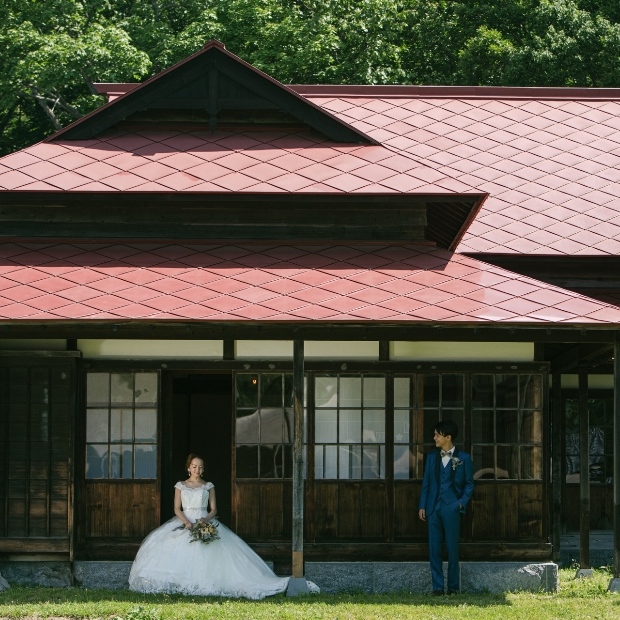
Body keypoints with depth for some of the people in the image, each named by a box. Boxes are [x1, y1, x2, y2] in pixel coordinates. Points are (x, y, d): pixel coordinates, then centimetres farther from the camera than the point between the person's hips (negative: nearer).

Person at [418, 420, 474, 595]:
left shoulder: (463, 458, 2)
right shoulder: (432, 457, 12)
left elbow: (469, 484, 5)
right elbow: (426, 482, 12)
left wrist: (462, 502, -7)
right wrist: (422, 506, 6)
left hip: (451, 508, -3)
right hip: (433, 507, 3)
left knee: (452, 548, -1)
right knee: (434, 548, 1)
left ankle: (453, 586, 8)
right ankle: (437, 586, 6)